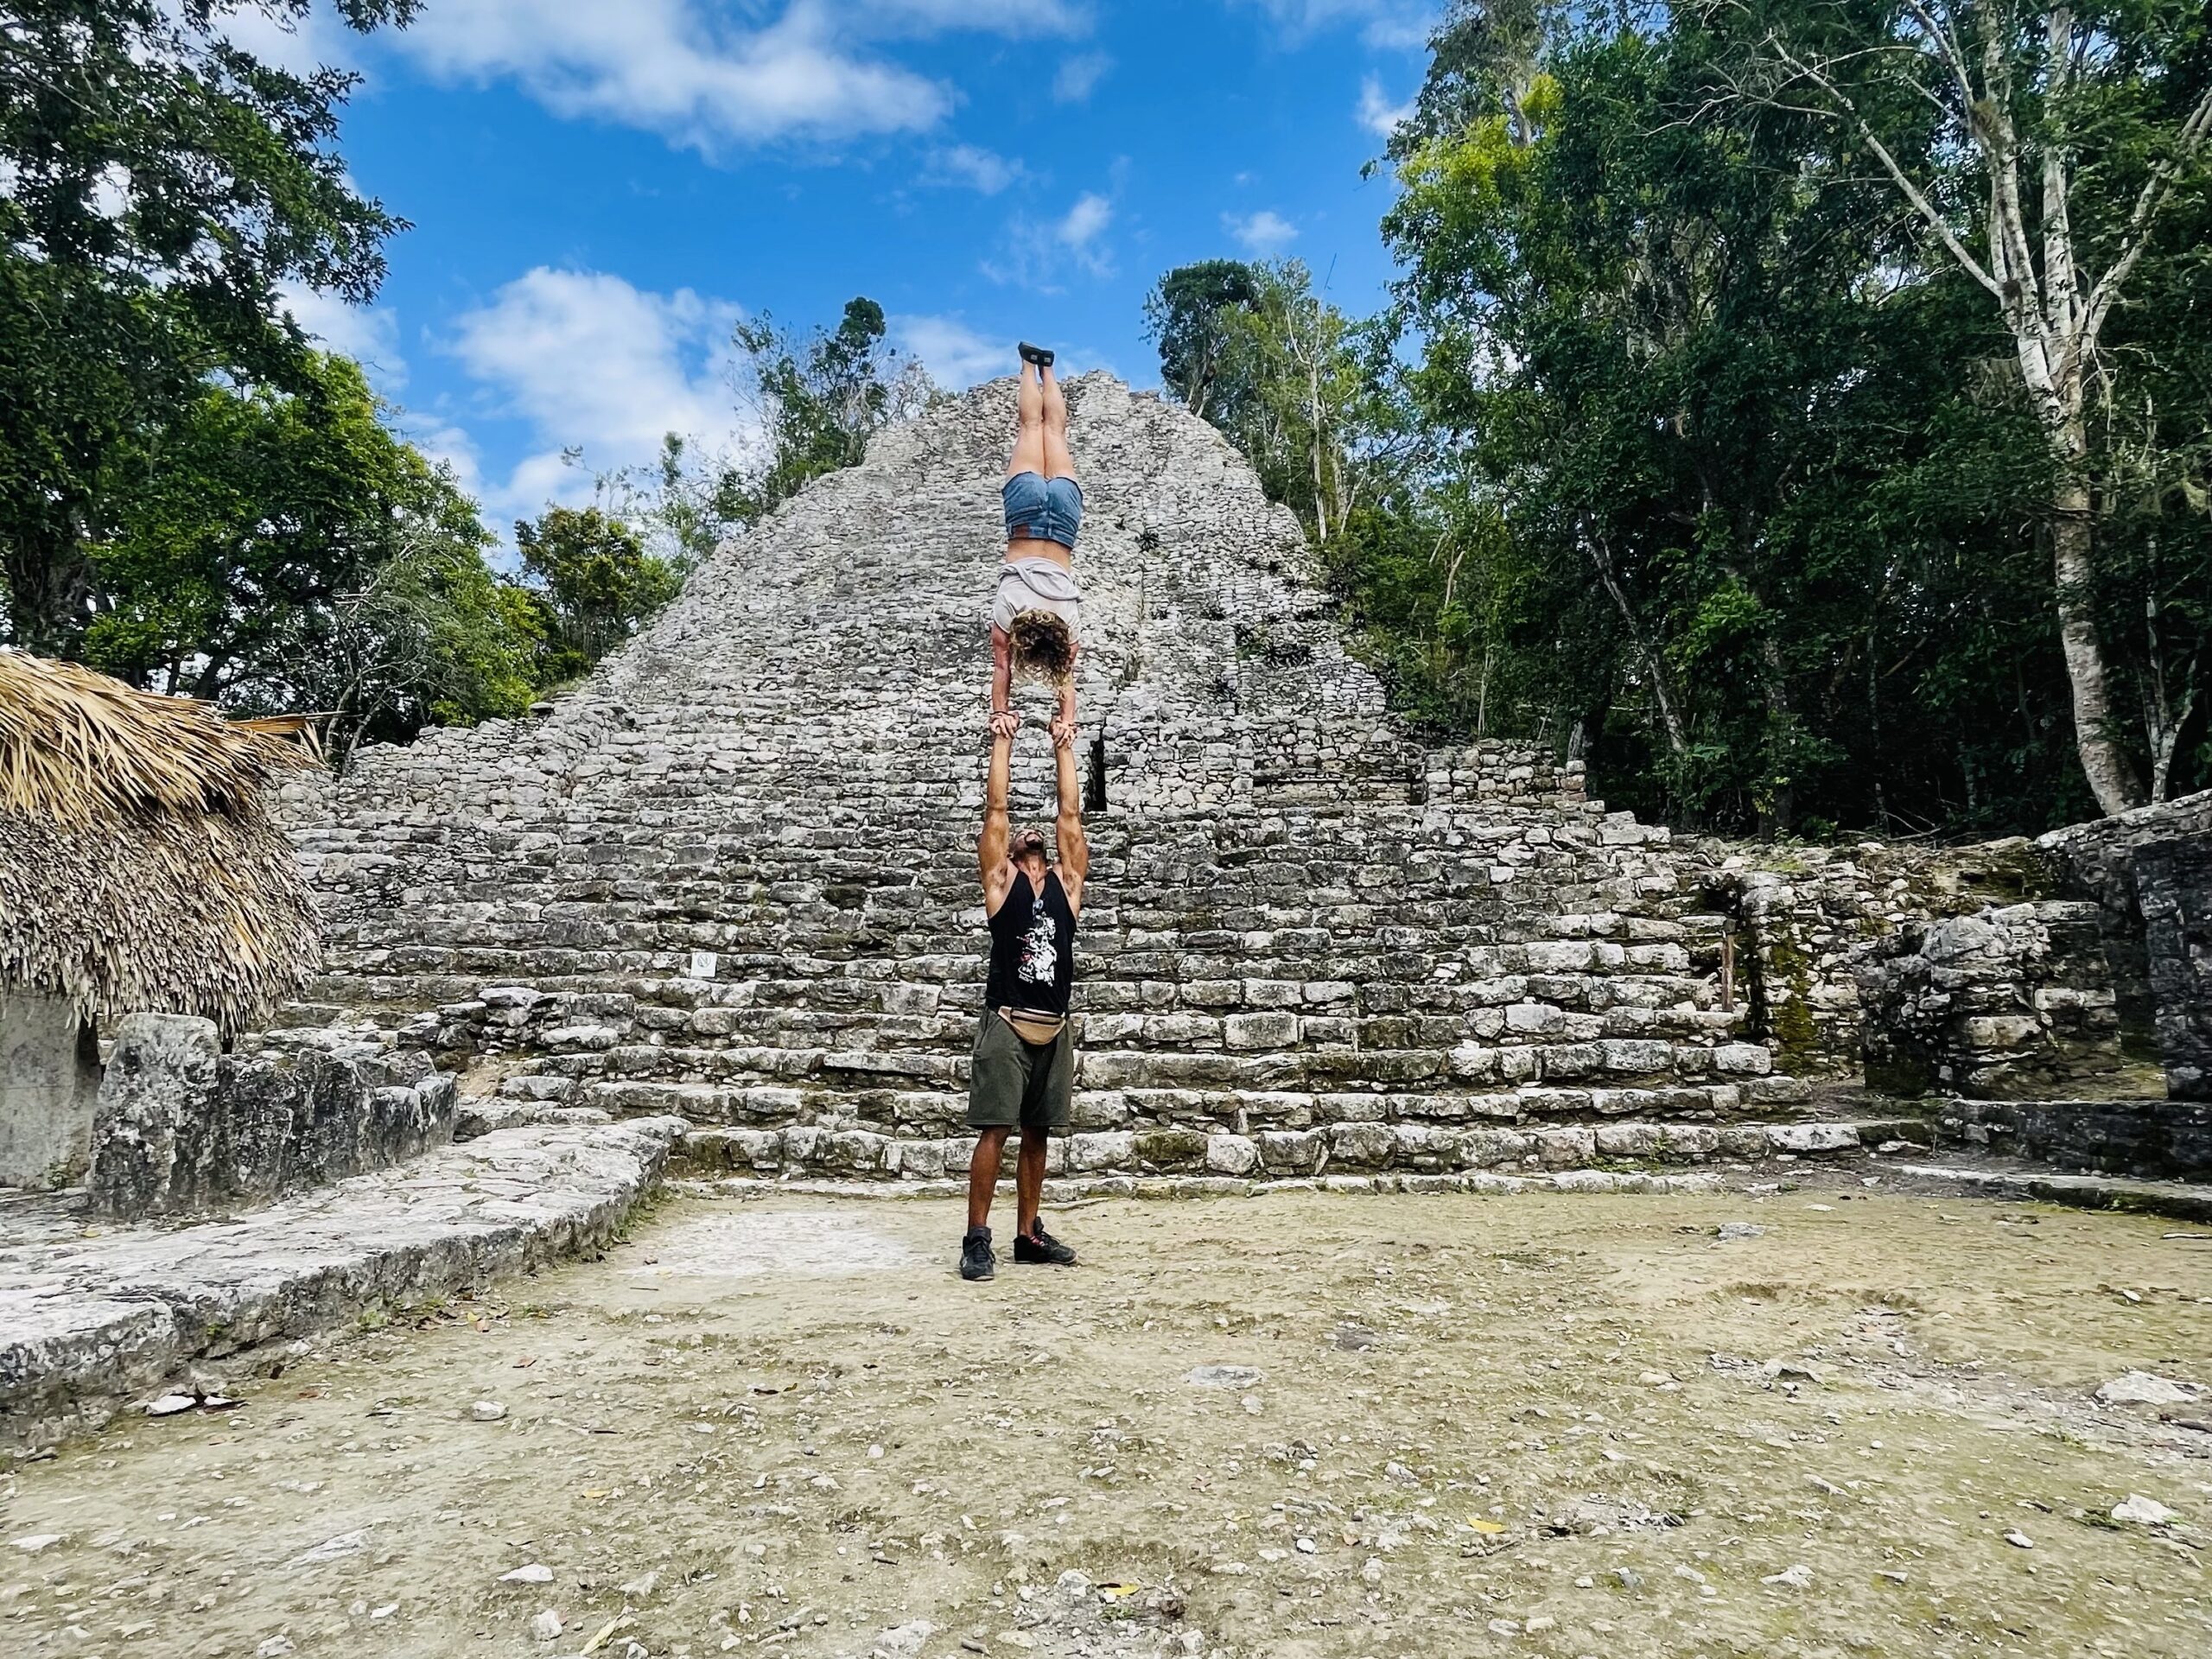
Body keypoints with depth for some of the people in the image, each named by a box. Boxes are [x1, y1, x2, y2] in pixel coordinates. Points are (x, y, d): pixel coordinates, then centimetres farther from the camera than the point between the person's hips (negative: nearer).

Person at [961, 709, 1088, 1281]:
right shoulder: (1000, 878, 6)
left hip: (1055, 1027, 4)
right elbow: (995, 808, 5)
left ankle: (1029, 1233, 20)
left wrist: (1064, 750, 17)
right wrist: (1003, 743, 9)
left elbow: (1070, 814, 14)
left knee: (1037, 1132, 11)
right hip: (1007, 1023, -4)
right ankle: (977, 1238, 1)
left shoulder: (1066, 880, 15)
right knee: (996, 1129, -5)